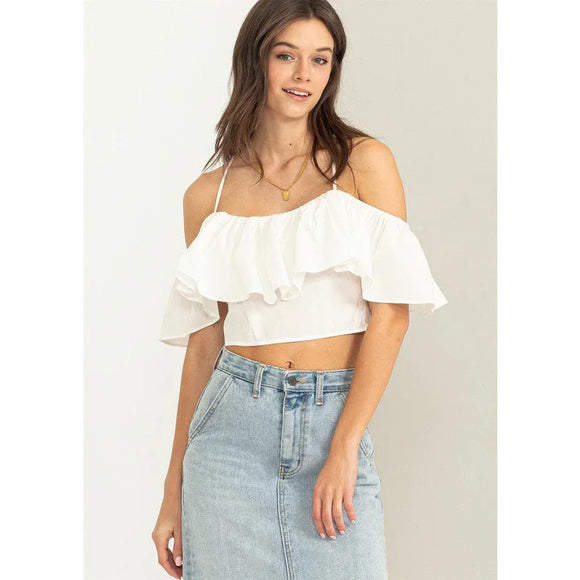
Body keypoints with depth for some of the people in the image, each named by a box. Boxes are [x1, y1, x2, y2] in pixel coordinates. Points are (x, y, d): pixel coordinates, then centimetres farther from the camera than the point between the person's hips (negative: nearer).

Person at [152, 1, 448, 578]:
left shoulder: (365, 163, 0)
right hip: (234, 422, 2)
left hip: (336, 418, -1)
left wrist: (344, 448, -12)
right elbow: (205, 341, 8)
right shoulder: (208, 195, 6)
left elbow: (391, 312, -5)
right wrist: (174, 488, 8)